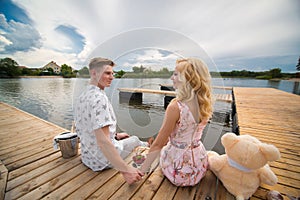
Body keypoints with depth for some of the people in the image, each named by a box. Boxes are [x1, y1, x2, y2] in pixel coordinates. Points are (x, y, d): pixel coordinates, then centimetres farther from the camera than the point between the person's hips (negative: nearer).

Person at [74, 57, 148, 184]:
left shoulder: (83, 96, 3)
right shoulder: (99, 98, -28)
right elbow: (102, 141, -34)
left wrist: (115, 135, 15)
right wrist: (125, 170, -30)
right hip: (104, 160, -8)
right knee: (134, 140, 14)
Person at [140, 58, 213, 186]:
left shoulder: (175, 107, -28)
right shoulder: (205, 104, -7)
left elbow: (158, 145, -20)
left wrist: (141, 170, -7)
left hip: (179, 171, -5)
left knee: (162, 149, 27)